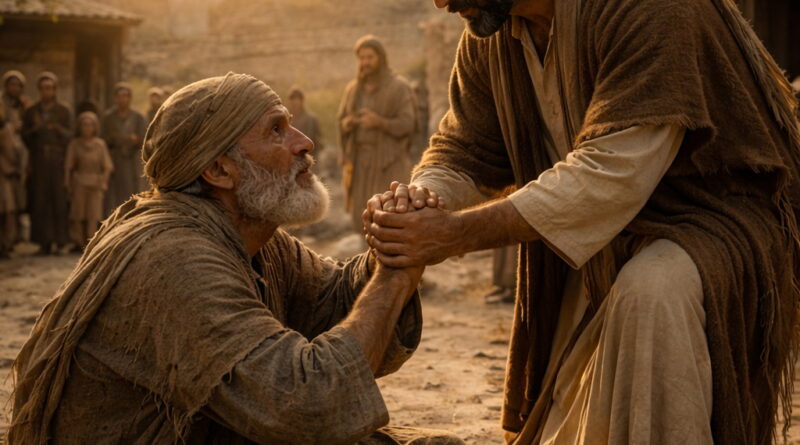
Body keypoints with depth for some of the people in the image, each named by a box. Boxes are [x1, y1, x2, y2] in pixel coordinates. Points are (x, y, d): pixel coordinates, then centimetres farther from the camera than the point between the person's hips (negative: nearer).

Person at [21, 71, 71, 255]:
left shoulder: (64, 111, 9)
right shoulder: (31, 111, 12)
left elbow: (69, 136, 1)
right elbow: (25, 135, 7)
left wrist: (58, 128, -18)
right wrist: (35, 128, -12)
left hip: (58, 161, -1)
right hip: (38, 162, 1)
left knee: (59, 197, -6)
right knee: (39, 199, -5)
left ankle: (59, 238, -2)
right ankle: (44, 241, -4)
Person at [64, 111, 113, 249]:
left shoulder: (100, 144, 8)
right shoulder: (75, 144, 6)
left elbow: (108, 166, 8)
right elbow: (68, 166, 6)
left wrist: (103, 182, -3)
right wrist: (67, 183, 0)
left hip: (95, 184, 0)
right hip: (79, 182, 0)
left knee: (94, 214, -6)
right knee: (78, 213, -2)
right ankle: (78, 241, 7)